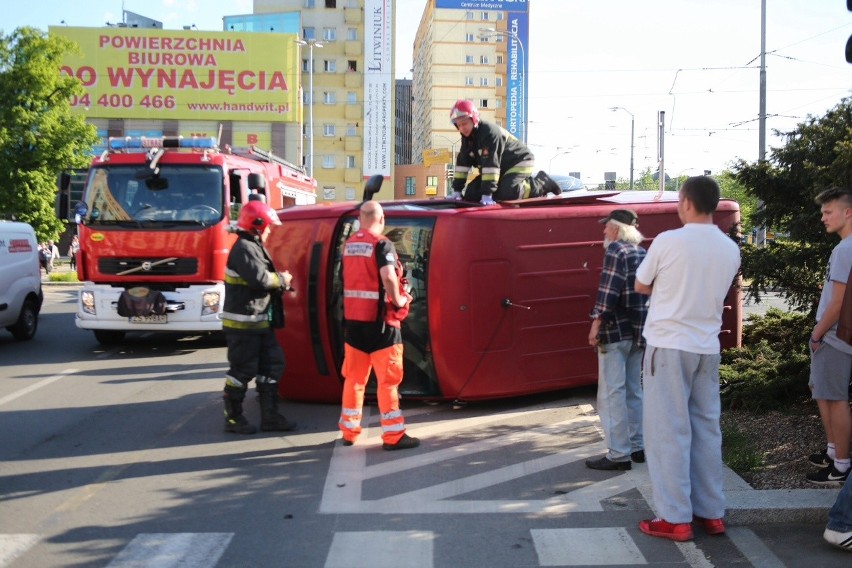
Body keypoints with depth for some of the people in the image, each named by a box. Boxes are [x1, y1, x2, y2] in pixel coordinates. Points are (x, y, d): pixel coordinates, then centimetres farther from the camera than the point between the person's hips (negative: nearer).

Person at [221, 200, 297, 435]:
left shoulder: (255, 247, 18)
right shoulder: (244, 248, -15)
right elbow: (260, 278, -26)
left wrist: (282, 283, 2)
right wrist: (282, 279, -9)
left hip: (260, 322, 11)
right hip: (243, 323, -11)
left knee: (271, 366, 12)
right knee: (242, 371, -2)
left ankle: (269, 417, 18)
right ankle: (233, 418, 9)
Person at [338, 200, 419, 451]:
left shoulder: (348, 244, 9)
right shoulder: (381, 244, -12)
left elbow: (351, 279, 13)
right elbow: (388, 277, -26)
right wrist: (398, 300, -11)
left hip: (352, 319, 6)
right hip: (378, 320, -6)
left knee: (353, 377, 14)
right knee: (388, 379, 0)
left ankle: (349, 430, 21)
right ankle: (393, 436, 4)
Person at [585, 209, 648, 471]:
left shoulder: (615, 250, -9)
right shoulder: (643, 253, 15)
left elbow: (609, 291, -18)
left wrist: (597, 322, -16)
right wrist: (643, 323, 20)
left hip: (616, 330, -8)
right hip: (639, 331, 8)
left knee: (611, 393, -5)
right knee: (633, 391, 16)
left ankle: (619, 454, -5)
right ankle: (637, 447, 21)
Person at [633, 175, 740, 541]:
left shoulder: (668, 241, -12)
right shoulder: (730, 249, 4)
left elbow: (640, 286, 1)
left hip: (668, 344, -5)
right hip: (707, 347, 5)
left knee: (669, 430, 0)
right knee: (706, 428, 12)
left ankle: (675, 519, 4)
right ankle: (711, 513, 19)